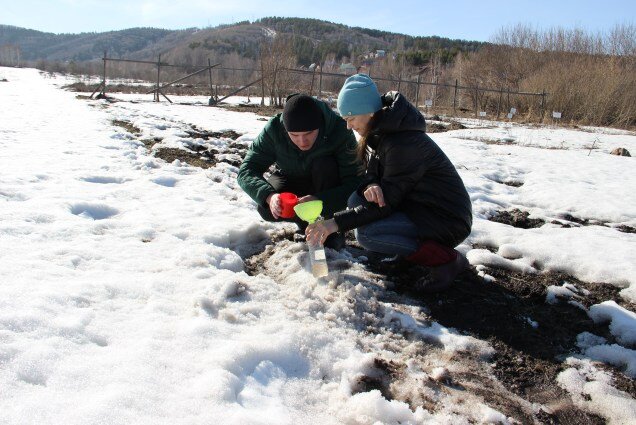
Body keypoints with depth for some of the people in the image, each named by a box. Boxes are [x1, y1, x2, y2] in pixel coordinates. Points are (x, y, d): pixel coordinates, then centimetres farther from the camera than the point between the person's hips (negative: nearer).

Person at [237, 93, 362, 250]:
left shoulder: (340, 130, -31)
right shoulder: (274, 129, -26)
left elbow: (354, 183, -33)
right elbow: (246, 170, -24)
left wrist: (320, 200, -50)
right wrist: (269, 195, -45)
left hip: (326, 187, -1)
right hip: (290, 181, 1)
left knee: (324, 166, -33)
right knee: (267, 209, -27)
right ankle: (305, 221, 4)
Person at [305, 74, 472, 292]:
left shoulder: (404, 143, -25)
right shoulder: (378, 133, 3)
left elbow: (387, 202, -23)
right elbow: (373, 174, 7)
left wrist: (336, 223, -24)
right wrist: (370, 187, -19)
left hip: (448, 220, -9)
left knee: (365, 234, -23)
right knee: (357, 199, -1)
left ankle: (445, 259, -13)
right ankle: (419, 243, 5)